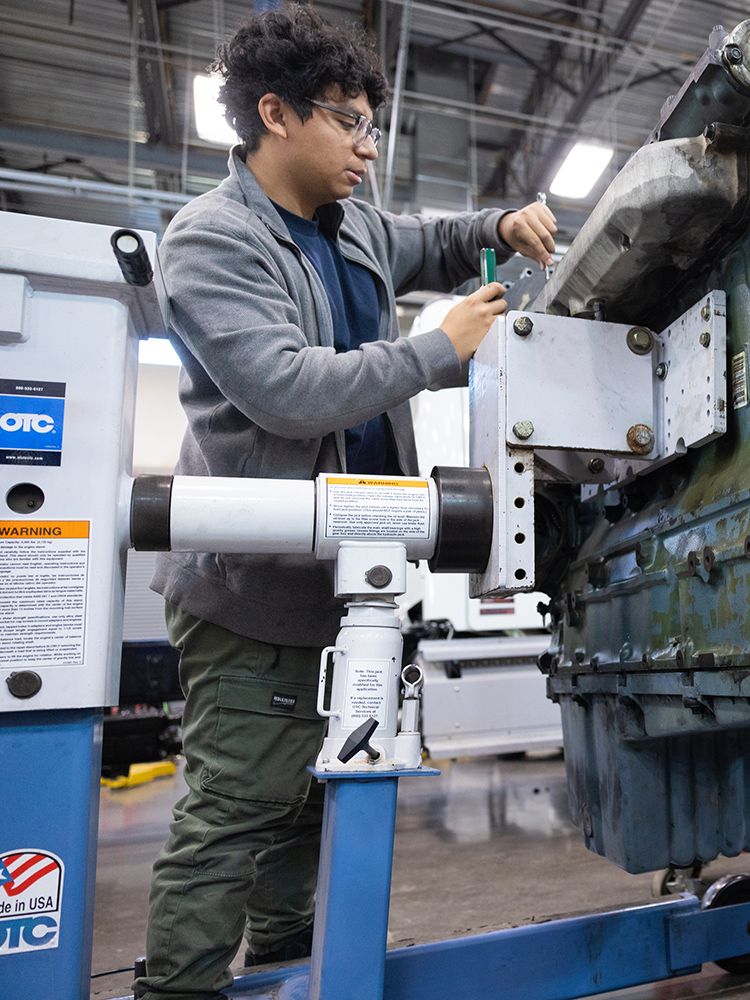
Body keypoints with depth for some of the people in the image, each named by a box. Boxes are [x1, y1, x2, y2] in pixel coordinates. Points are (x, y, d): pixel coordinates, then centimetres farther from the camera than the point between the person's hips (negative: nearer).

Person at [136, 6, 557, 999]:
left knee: (308, 796, 19)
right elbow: (288, 391, -24)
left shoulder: (352, 227, 14)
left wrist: (502, 228, 12)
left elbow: (427, 246, 33)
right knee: (235, 809, -1)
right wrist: (442, 349, -16)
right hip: (253, 581, -8)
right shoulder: (211, 239, -11)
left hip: (338, 570, 9)